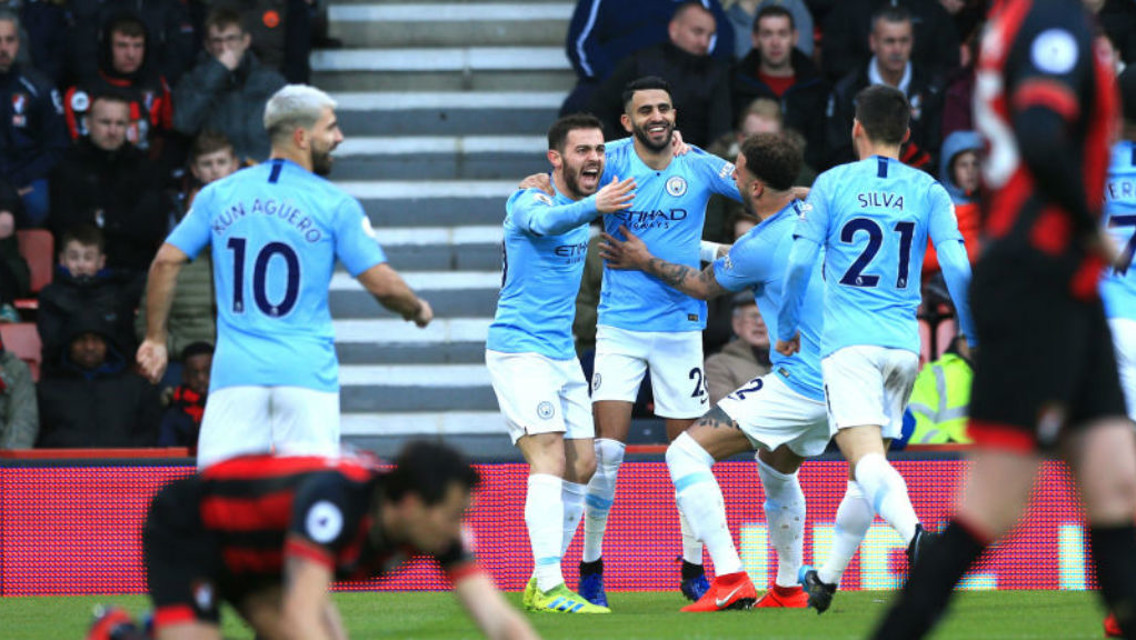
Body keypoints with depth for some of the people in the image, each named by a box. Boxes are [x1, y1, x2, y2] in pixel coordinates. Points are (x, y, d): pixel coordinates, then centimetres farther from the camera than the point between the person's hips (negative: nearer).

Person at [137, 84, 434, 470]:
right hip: (307, 375, -3)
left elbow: (166, 262, 8)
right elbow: (381, 283, -3)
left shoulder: (218, 195, 9)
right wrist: (418, 310, 18)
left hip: (235, 369, 3)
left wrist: (155, 338, 17)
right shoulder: (334, 205, -1)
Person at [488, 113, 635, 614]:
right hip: (518, 349, -8)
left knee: (581, 467, 8)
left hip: (563, 354, 8)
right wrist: (593, 206, -61)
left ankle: (543, 582, 18)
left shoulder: (586, 196, 8)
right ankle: (549, 587, -27)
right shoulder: (528, 201, -15)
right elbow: (546, 221, -41)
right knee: (550, 457, -20)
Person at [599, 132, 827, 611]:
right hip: (837, 377, 9)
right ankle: (788, 589, 40)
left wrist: (645, 261, 19)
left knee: (686, 453, -11)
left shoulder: (758, 248, -16)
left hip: (798, 385, -9)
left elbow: (705, 286, 6)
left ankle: (730, 581, -22)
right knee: (778, 469, 34)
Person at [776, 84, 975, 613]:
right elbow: (957, 267, -1)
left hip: (848, 342, -4)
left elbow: (798, 264, -1)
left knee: (867, 459, -18)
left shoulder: (833, 184, 2)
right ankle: (826, 578, 26)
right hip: (903, 345, 4)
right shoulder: (928, 192, 7)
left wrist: (786, 329, 14)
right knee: (870, 466, 17)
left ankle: (914, 534, -46)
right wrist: (974, 338, 10)